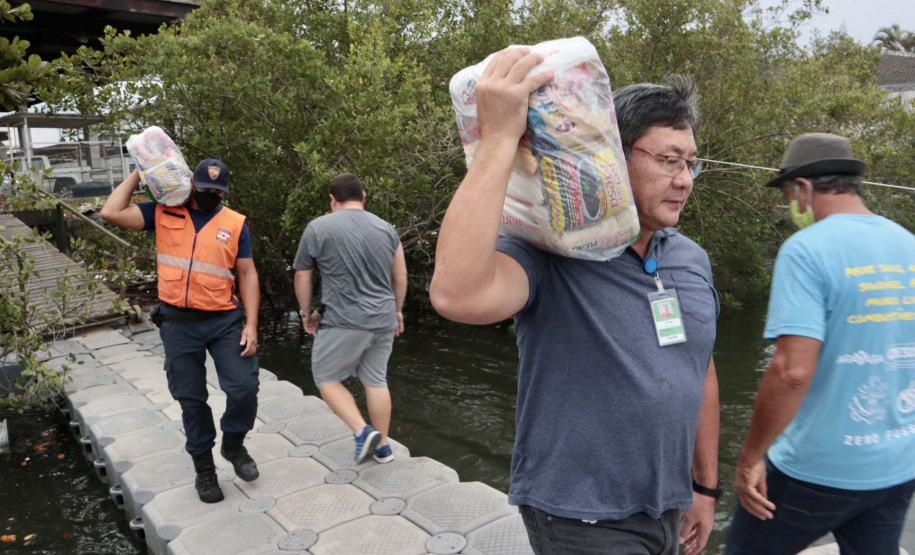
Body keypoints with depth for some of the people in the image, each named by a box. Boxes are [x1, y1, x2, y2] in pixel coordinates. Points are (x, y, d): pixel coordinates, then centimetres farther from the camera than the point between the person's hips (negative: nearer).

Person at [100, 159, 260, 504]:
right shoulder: (164, 214, 5)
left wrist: (251, 325, -6)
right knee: (191, 399, 8)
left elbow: (247, 275, 1)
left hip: (225, 320, 0)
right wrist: (138, 174, 3)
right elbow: (112, 213, -4)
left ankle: (234, 445, 22)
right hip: (178, 324, 1)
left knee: (244, 388, -8)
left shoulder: (235, 224, 3)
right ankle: (204, 469, 27)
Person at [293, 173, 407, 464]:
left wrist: (306, 312, 14)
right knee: (376, 380, 15)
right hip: (383, 320, 5)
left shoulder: (318, 228, -5)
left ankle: (363, 432, -1)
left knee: (327, 377, 12)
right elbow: (400, 276, 11)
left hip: (344, 322, -5)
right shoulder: (386, 228, 6)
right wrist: (397, 310, 23)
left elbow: (302, 276, 1)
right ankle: (382, 446, 22)